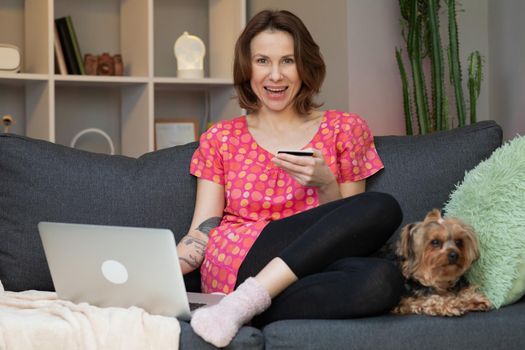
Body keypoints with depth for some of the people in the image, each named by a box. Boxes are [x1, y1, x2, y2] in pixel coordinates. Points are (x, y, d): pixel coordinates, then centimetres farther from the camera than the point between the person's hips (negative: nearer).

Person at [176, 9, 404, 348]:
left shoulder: (345, 129, 15)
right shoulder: (221, 139, 15)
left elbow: (350, 231, 12)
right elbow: (202, 231, 8)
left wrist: (325, 184, -7)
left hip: (305, 269, 2)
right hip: (232, 263, -2)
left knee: (383, 279, -35)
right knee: (382, 208, -25)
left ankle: (245, 302, -27)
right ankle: (248, 302, -27)